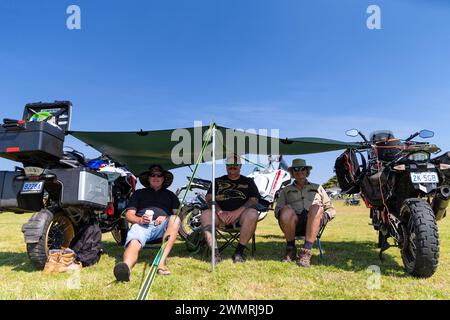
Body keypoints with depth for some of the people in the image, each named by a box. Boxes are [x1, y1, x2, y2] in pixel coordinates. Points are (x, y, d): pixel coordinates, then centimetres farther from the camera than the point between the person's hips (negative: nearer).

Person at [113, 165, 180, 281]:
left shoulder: (170, 195, 29)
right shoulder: (139, 193, 28)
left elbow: (178, 214, 14)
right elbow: (129, 214, 16)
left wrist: (166, 218, -9)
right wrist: (139, 219, -8)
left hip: (162, 226, 0)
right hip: (141, 224, 0)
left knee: (175, 219, -33)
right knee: (133, 243, -33)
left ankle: (161, 262, -41)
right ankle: (126, 267, -65)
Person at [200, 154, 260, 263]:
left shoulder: (248, 182, 20)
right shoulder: (218, 181, 23)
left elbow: (254, 200, 5)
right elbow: (209, 198, 8)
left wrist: (237, 212, -12)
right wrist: (220, 212, -13)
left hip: (240, 215, -1)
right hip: (221, 215, 1)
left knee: (252, 214, -33)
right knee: (205, 214, -29)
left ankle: (239, 251, -26)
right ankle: (215, 252, -32)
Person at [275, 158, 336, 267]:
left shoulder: (318, 188, 30)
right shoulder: (286, 190, 28)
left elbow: (331, 209, 25)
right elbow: (277, 210, 16)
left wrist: (323, 216, 3)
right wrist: (286, 212, -7)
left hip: (314, 222, 0)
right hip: (294, 222, 0)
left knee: (316, 208, -34)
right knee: (286, 211, -35)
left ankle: (306, 251, -31)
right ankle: (291, 249, -12)